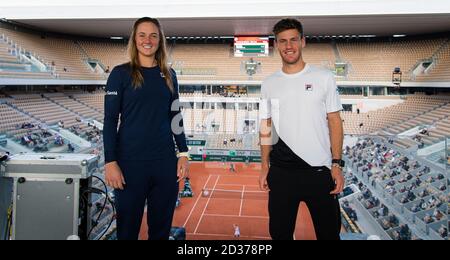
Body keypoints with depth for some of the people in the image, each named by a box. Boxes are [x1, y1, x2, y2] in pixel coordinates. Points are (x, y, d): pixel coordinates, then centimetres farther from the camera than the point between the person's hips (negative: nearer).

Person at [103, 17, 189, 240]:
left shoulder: (169, 75, 8)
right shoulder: (121, 73, -2)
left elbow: (175, 117, 11)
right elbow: (110, 120, -4)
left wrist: (183, 154, 5)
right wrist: (110, 162, -10)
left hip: (165, 161, 3)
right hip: (131, 162, -3)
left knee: (161, 225, 13)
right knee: (128, 225, 10)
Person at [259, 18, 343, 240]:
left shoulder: (324, 78, 1)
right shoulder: (269, 84, 6)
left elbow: (334, 122, 1)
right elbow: (266, 128, 9)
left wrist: (337, 164, -6)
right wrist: (264, 167, 5)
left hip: (319, 170, -2)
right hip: (281, 172, 2)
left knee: (329, 232, 10)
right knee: (280, 232, 15)